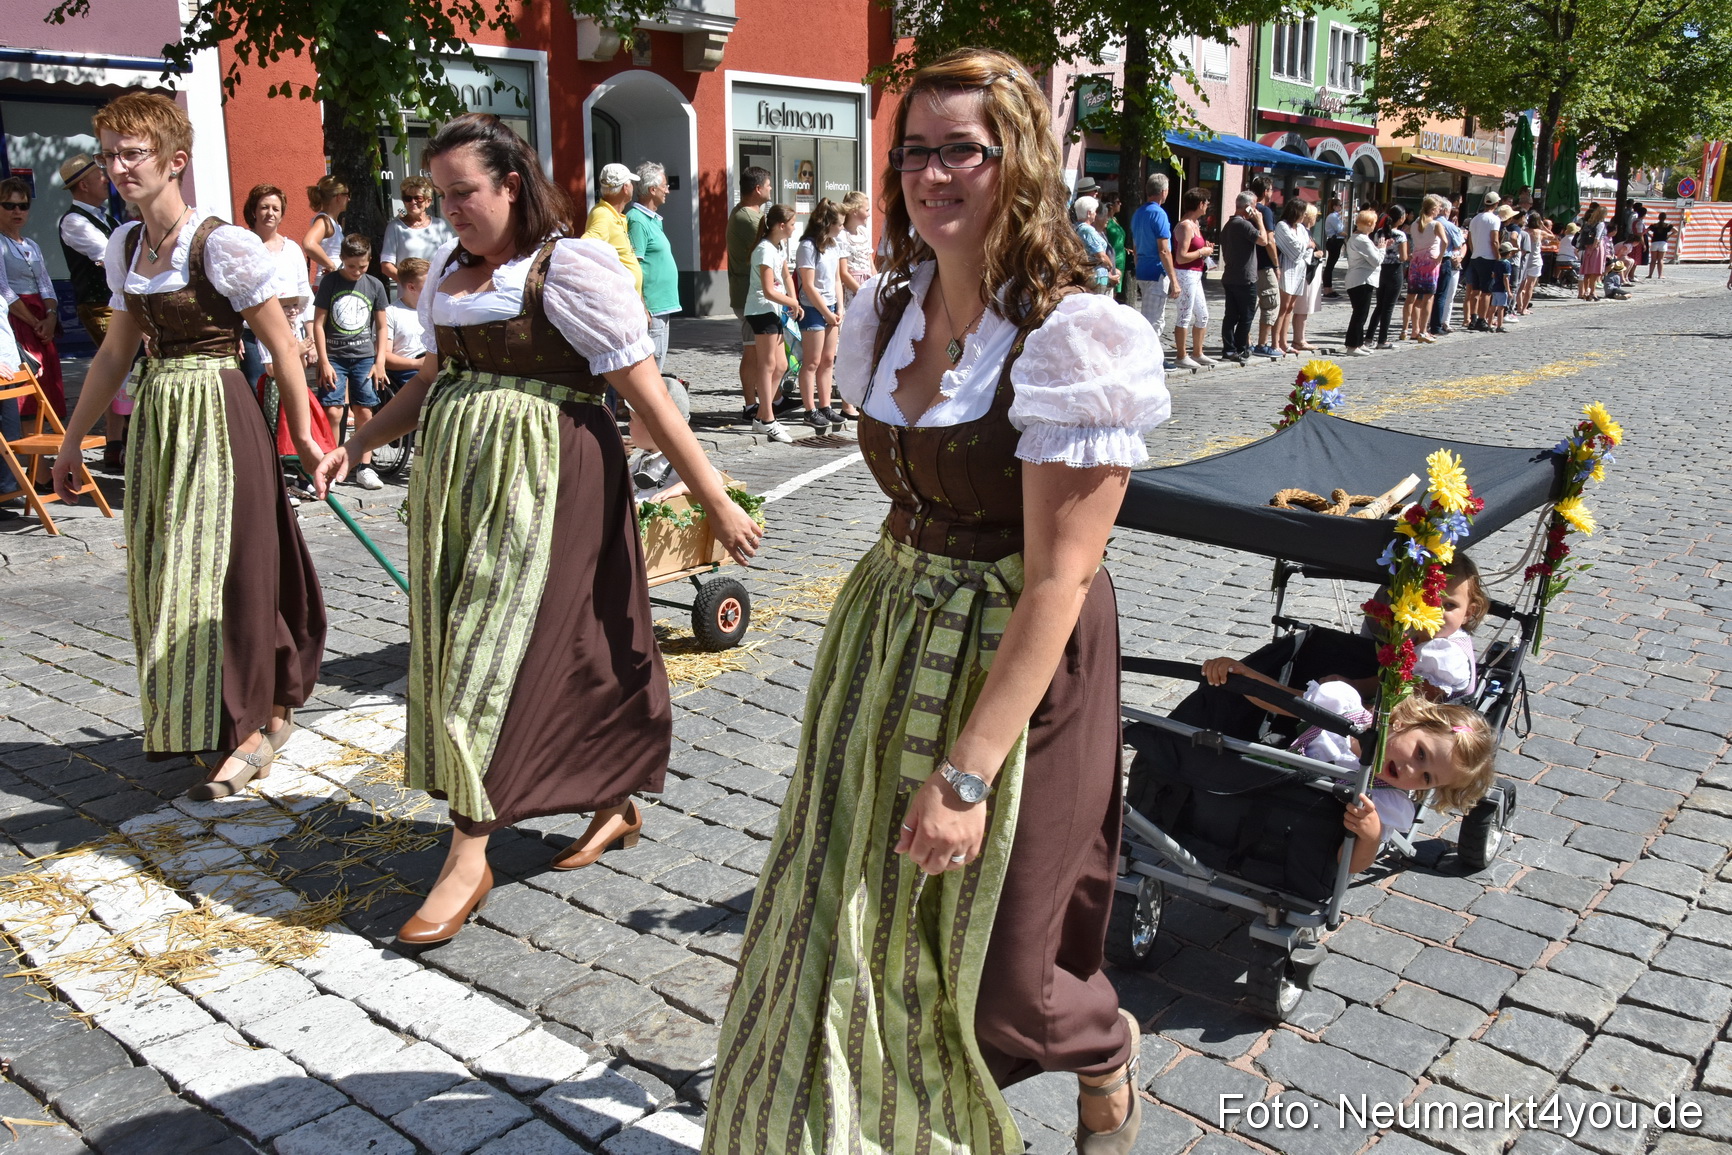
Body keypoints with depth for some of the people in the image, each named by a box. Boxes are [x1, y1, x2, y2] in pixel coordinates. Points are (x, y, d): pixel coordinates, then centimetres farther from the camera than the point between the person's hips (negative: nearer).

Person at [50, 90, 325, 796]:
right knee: (163, 572, 11)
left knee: (222, 567, -3)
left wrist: (303, 433, -9)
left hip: (217, 415, -7)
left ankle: (258, 727, 11)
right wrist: (72, 442, 21)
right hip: (156, 420, 7)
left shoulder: (221, 244, -12)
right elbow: (116, 353, 17)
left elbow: (282, 346, -9)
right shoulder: (124, 248, 9)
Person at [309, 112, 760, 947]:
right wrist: (356, 446, 16)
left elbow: (646, 392, -14)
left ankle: (468, 855, 7)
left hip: (544, 478, -8)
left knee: (500, 650, -6)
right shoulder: (449, 270, 14)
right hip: (457, 473, 8)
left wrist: (714, 501, -15)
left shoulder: (570, 268, -10)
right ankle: (616, 807, 25)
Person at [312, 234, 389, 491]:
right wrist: (324, 362, -4)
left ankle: (364, 467, 9)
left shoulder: (374, 285, 6)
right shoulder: (330, 283, 1)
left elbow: (382, 326, 10)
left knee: (364, 412, 1)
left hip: (365, 357, 1)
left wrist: (380, 362, 3)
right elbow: (318, 323, 2)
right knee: (333, 413, -7)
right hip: (334, 356, -1)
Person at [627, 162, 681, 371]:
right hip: (650, 308, -10)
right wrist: (641, 310, -22)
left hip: (662, 307, 10)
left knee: (657, 368, 15)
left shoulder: (653, 220, 17)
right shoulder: (637, 220, -13)